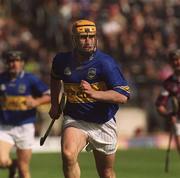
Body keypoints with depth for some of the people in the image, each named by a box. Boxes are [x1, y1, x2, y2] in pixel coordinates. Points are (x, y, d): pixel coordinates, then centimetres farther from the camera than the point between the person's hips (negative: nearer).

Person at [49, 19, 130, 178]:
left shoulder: (105, 62, -17)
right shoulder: (62, 60, -3)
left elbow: (123, 96, -25)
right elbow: (55, 77, 24)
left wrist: (94, 93, -36)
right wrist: (54, 104, 24)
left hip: (104, 124, -1)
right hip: (74, 120, 1)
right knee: (68, 154, -29)